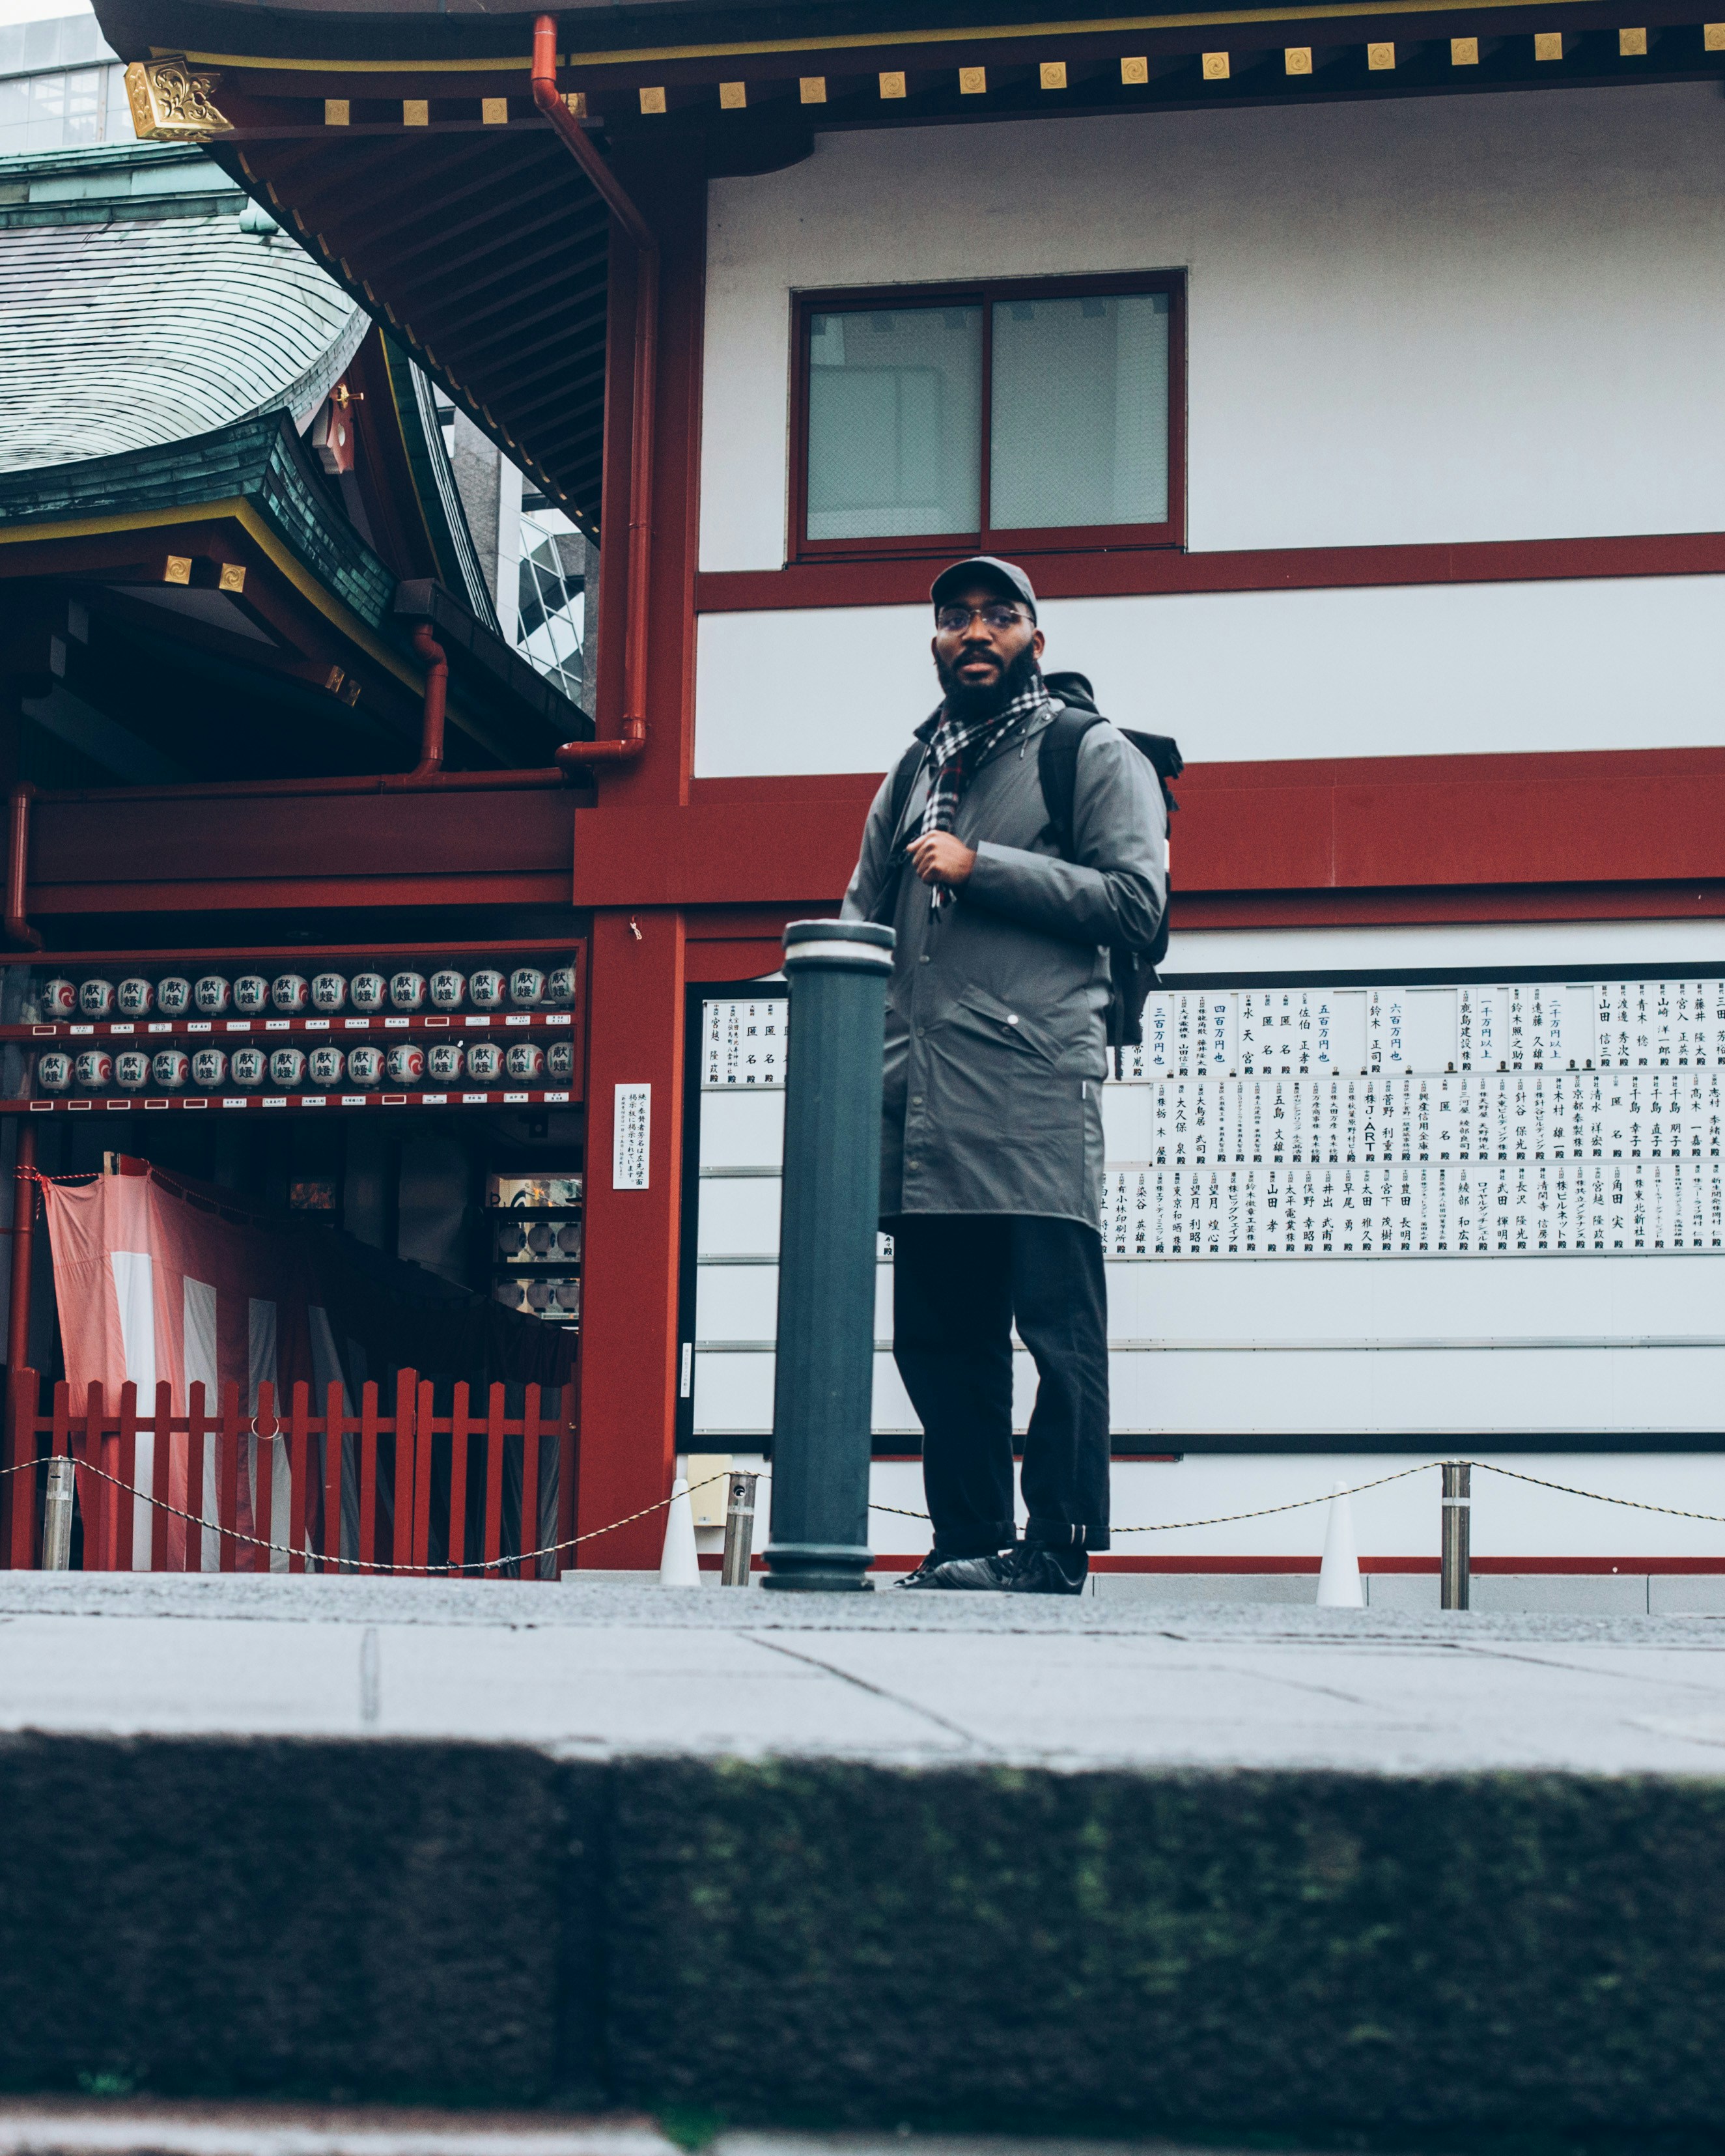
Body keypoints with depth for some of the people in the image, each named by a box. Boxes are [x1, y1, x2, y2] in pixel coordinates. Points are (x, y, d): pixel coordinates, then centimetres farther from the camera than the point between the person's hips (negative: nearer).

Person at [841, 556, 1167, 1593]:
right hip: (919, 1097, 6)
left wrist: (981, 866, -8)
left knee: (1059, 1327, -8)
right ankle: (968, 1543, 10)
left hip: (1038, 1086, -6)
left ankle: (1057, 1549, -7)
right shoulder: (914, 775, 24)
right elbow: (861, 925, 24)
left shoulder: (1095, 756, 8)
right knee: (939, 1332, 5)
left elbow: (1137, 897, -5)